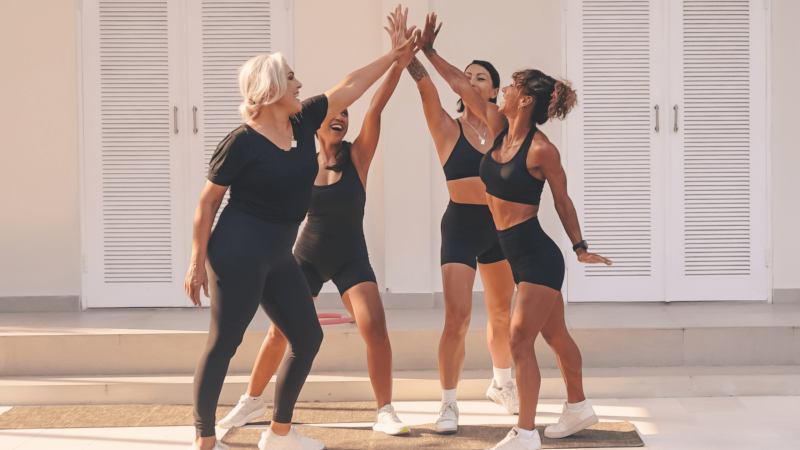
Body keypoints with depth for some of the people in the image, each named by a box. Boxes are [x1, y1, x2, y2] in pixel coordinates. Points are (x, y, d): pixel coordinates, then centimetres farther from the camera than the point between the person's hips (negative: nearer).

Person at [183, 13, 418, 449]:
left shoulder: (303, 122, 6)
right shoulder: (241, 142, -13)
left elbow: (349, 87, 18)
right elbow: (207, 202, -8)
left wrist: (394, 56, 23)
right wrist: (198, 262, -9)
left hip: (278, 257, 9)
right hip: (238, 253, -9)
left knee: (307, 338, 12)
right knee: (222, 344, -4)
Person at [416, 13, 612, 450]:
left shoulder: (542, 149, -17)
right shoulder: (499, 126, 2)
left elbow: (562, 200, -7)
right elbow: (461, 83, 9)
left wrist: (580, 247, 1)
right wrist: (427, 51, 10)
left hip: (538, 257, -8)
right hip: (518, 256, 8)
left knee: (520, 340, -11)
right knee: (555, 336, 20)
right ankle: (579, 407, 36)